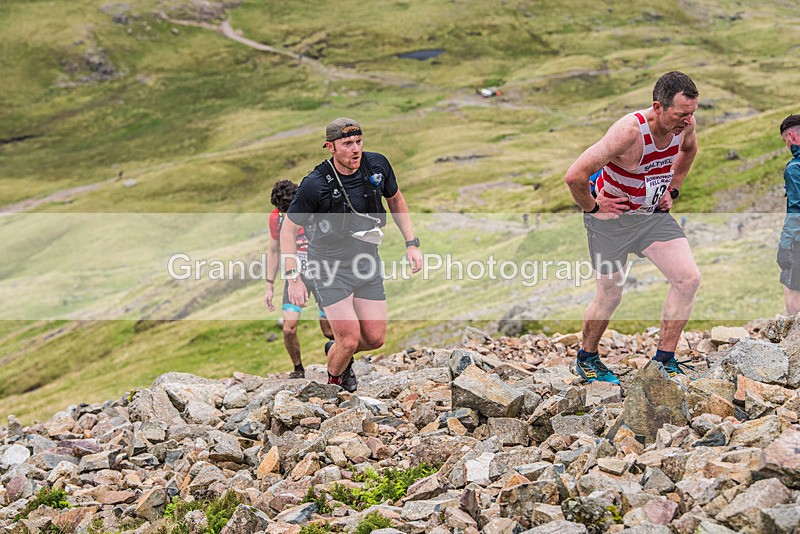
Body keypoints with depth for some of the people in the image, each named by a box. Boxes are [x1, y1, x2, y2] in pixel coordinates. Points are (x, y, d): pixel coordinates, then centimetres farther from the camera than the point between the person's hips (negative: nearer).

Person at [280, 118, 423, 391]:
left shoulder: (377, 164, -8)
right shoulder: (314, 184, -20)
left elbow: (396, 200, 13)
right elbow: (288, 229, -9)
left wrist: (412, 244, 6)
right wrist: (293, 279, -15)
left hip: (368, 262, 5)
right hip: (330, 267, -5)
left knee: (375, 338, 4)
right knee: (350, 340, -11)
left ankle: (335, 349, 37)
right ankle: (333, 382, 21)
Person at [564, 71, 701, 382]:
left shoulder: (684, 122, -12)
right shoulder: (630, 131, -33)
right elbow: (575, 176, -35)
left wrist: (672, 189, 11)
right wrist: (591, 207, -20)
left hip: (653, 214, 6)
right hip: (612, 217, -6)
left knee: (689, 279, -9)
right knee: (610, 296, 5)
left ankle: (665, 360, 4)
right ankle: (586, 359, 31)